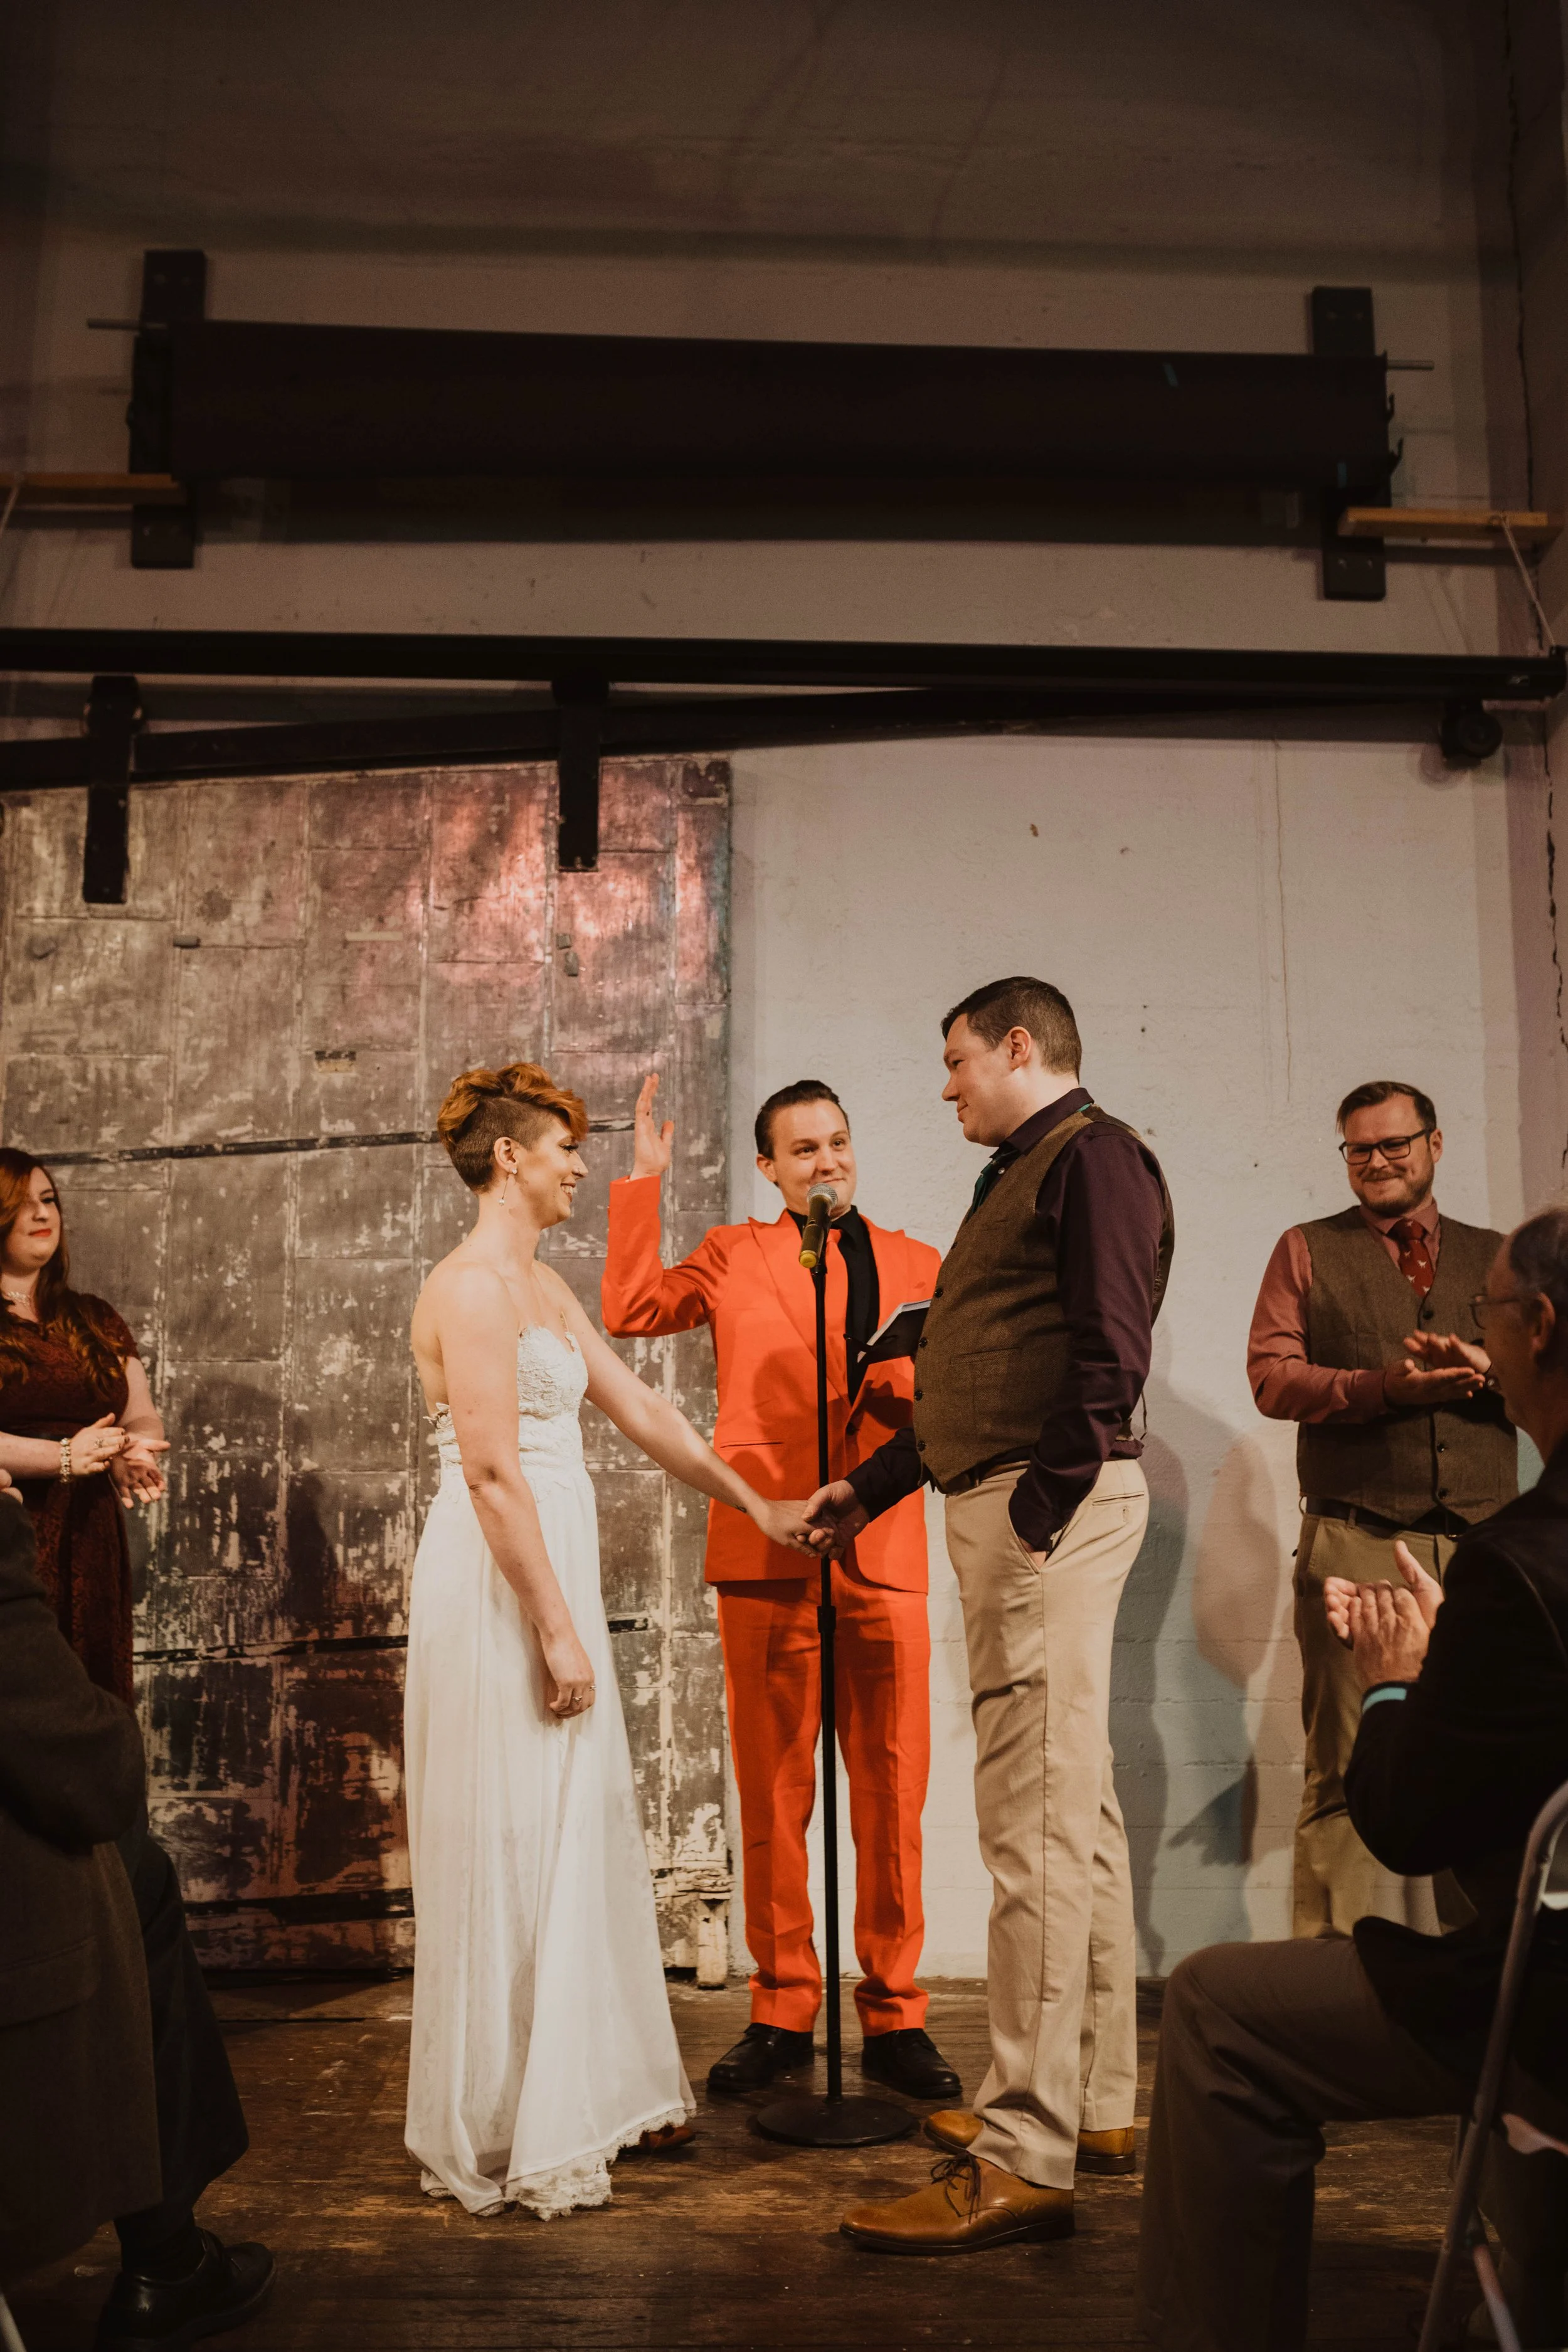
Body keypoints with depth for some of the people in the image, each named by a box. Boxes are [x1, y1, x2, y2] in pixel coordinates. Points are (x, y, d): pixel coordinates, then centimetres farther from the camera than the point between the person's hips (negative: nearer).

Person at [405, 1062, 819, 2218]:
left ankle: (595, 2090, 31)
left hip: (555, 1572, 10)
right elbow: (492, 1472, -20)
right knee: (511, 1849, 1)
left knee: (582, 1836, 16)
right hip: (500, 1588, -10)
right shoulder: (472, 1284, -15)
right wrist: (557, 1631, -19)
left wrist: (757, 1505, 20)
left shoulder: (545, 1285, 14)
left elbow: (642, 1408, 18)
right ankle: (509, 2137, 17)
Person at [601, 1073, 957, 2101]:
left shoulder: (916, 1265, 14)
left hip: (883, 1553, 1)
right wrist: (644, 1179, -3)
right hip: (765, 1552, 0)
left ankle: (895, 2015, 18)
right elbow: (631, 1311, -2)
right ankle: (783, 2011, 20)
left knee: (892, 1794, 4)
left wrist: (917, 1378, -10)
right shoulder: (734, 1255, 12)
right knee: (772, 1796, 7)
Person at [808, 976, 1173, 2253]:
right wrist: (868, 1487, 27)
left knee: (1037, 1820, -9)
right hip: (999, 1503, 10)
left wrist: (1046, 1499, -20)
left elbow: (1112, 1348, -18)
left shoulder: (1094, 1152, -6)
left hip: (1050, 1503, -10)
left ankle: (1026, 2158, -3)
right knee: (1076, 1813, 14)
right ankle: (1098, 2106, 25)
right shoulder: (1022, 1175, 24)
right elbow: (974, 1380, 26)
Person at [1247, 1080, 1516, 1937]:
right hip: (1356, 1547, -2)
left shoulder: (1497, 1256, 19)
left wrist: (1486, 1369, -8)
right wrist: (1382, 1386, -13)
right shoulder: (1308, 1250, 12)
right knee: (1350, 1770, -5)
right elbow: (1271, 1376, 1)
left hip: (1482, 1544, 3)